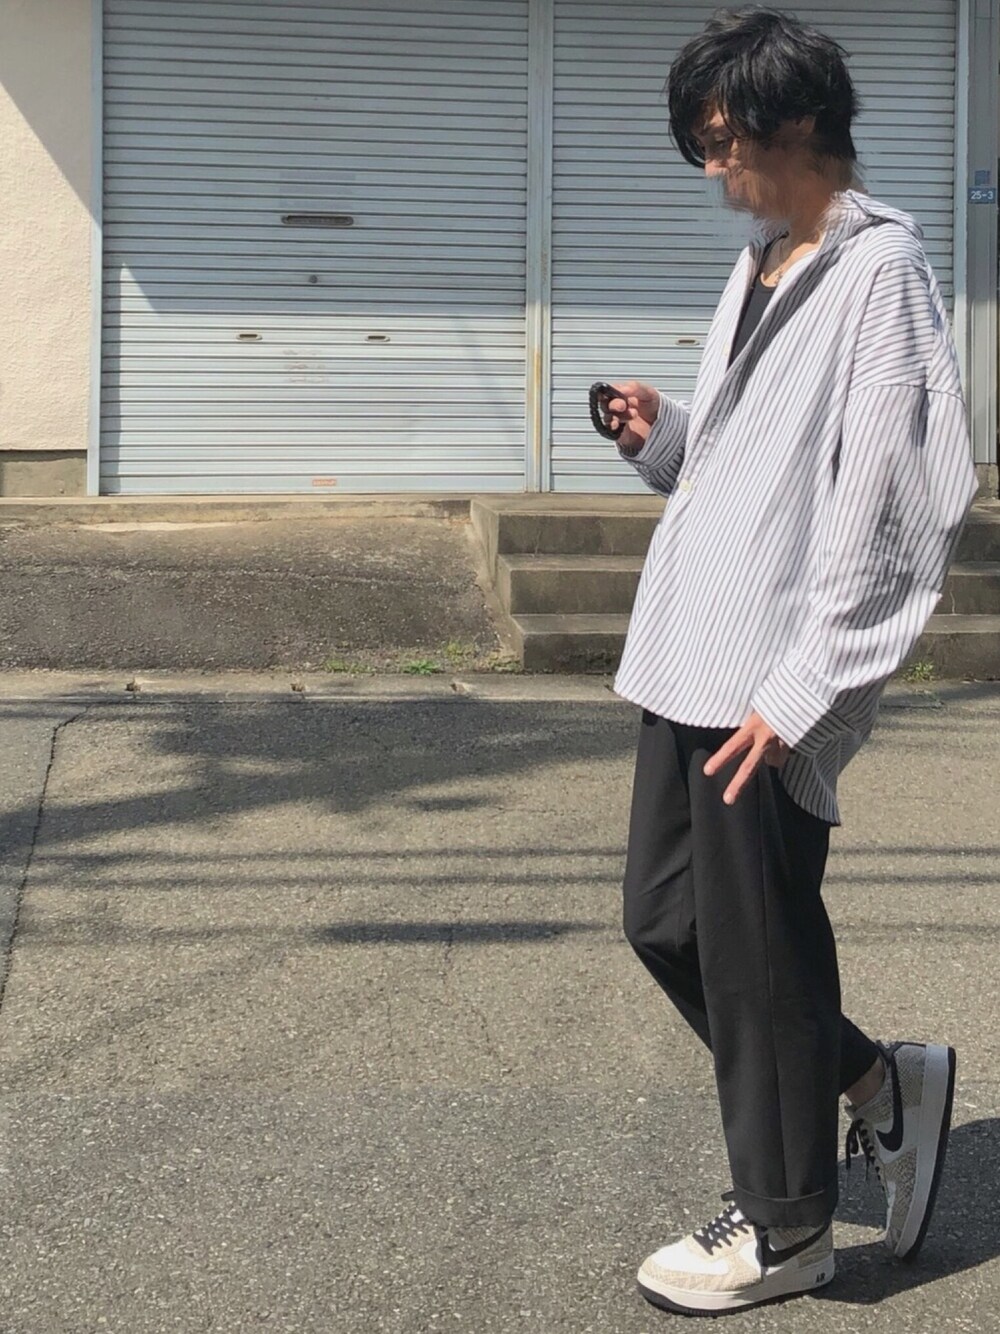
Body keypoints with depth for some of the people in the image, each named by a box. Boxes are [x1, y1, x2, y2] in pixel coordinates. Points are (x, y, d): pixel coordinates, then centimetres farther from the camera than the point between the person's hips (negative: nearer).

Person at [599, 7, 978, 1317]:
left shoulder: (880, 273, -11)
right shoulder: (761, 265, 16)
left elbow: (883, 508, -17)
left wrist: (799, 692, -20)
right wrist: (664, 435, 2)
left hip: (773, 681, -9)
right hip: (690, 664, 9)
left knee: (757, 951, 2)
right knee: (666, 920, 15)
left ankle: (786, 1224, 20)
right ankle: (879, 1082, 32)